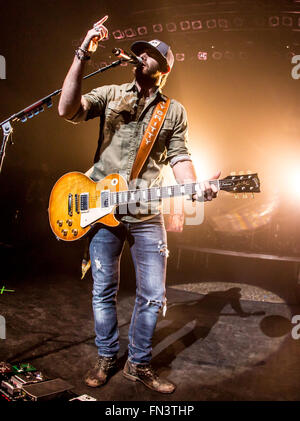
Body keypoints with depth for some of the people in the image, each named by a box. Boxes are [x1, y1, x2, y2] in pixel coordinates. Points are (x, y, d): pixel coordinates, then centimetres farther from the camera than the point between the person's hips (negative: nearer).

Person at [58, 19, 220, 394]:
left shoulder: (174, 112, 10)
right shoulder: (110, 94, 6)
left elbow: (179, 157, 7)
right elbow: (67, 110, -10)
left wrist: (195, 190, -12)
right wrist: (82, 56, -17)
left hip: (147, 214, 1)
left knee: (153, 295, 3)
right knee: (104, 290, 9)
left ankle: (139, 364, 24)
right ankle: (106, 358, 30)